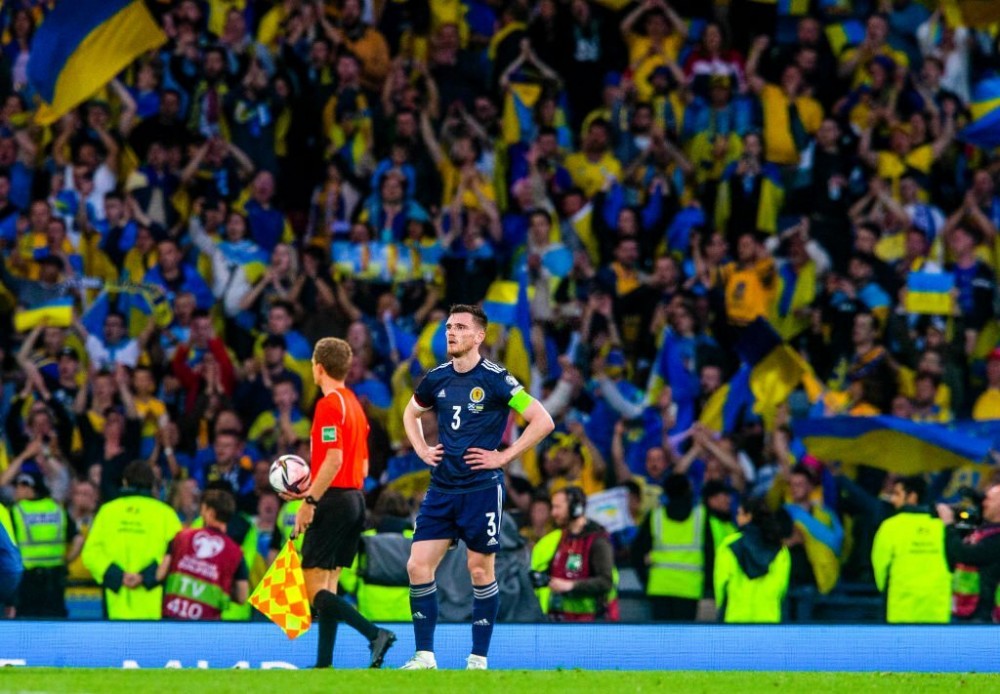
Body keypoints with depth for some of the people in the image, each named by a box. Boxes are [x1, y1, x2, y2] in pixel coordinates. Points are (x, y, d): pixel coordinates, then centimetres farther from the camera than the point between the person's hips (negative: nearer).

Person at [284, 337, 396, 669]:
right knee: (327, 587, 12)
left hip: (333, 502, -9)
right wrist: (311, 490, 22)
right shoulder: (355, 405, 16)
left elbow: (334, 458, -21)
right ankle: (324, 663, 9)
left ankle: (375, 633, -23)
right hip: (355, 499, 9)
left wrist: (308, 502, -21)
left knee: (315, 588, -9)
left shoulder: (329, 404, -12)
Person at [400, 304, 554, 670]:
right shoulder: (437, 378, 8)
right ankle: (424, 656, 3)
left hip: (481, 488, -5)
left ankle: (479, 658, 10)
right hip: (441, 488, 5)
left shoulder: (495, 379, -9)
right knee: (418, 566, -3)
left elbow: (543, 421, -10)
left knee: (480, 570, 2)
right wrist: (421, 449, 13)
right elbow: (411, 413, 29)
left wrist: (503, 456, -11)